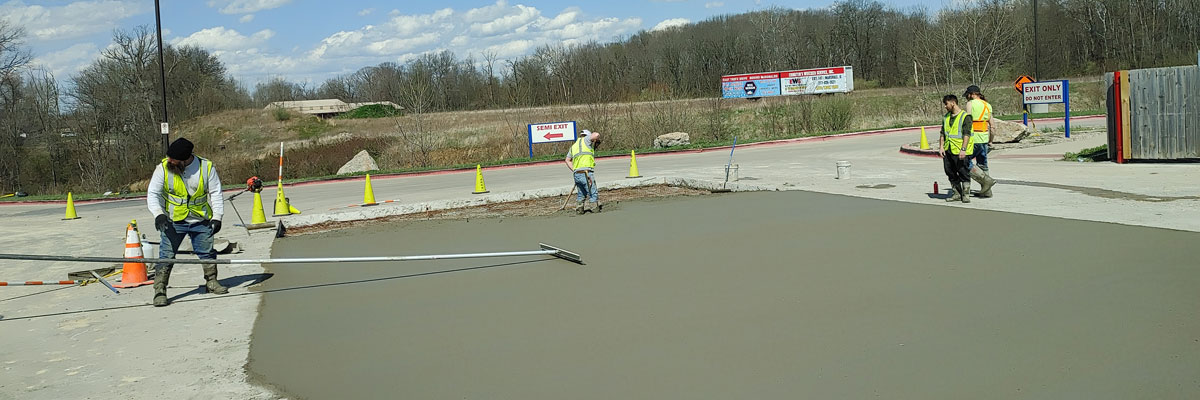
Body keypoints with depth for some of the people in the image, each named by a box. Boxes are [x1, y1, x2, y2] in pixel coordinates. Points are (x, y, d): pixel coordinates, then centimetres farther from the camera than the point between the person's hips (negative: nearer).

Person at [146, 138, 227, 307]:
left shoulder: (206, 167, -10)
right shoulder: (163, 168, -12)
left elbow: (216, 193, -2)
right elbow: (152, 194, -8)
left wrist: (216, 217, -9)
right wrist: (158, 214, -23)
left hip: (200, 220, 1)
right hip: (173, 222, -1)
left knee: (207, 252, 11)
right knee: (166, 255, -6)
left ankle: (211, 282, 30)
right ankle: (160, 291, 0)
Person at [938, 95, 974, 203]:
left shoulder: (965, 116, -8)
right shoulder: (946, 117, 14)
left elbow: (967, 134, -15)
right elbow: (942, 133, 16)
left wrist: (963, 149, -22)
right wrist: (941, 146, 5)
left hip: (960, 151, -7)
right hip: (948, 150, 7)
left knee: (963, 172, -3)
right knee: (950, 173, 10)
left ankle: (966, 194, 7)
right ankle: (957, 194, 20)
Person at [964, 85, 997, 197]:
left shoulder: (971, 104, -8)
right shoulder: (987, 105, 13)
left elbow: (968, 123, -14)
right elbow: (991, 126, 15)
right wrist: (990, 141, 22)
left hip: (974, 138, -8)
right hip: (984, 138, 8)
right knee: (982, 165, 14)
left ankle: (986, 180, -9)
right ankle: (986, 192, 15)